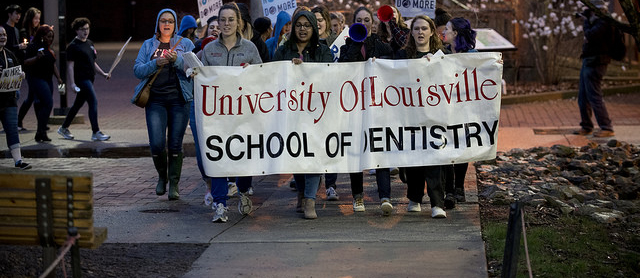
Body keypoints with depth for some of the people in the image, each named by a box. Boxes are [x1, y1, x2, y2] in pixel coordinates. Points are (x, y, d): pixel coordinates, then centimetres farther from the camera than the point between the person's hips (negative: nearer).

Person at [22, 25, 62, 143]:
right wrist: (36, 58, -28)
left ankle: (41, 134, 12)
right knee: (48, 103, -18)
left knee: (43, 106, 7)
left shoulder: (49, 49, 19)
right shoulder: (33, 46, -6)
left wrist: (58, 78, 14)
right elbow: (26, 63, -12)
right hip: (36, 79, -8)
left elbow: (53, 65, 24)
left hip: (47, 80, 8)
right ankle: (40, 132, -15)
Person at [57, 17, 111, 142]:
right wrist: (71, 83, -18)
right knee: (93, 101, -14)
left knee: (78, 104, 16)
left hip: (89, 78, 9)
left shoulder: (89, 43, 16)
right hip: (81, 79, -9)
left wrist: (102, 73, 16)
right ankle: (96, 133, -12)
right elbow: (70, 66, -12)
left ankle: (63, 128, 29)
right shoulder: (73, 46, -9)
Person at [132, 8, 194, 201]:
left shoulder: (185, 44, 11)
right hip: (155, 99, 1)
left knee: (175, 144, -3)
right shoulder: (148, 45, 15)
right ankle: (162, 176, 17)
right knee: (157, 144, -9)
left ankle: (174, 184, 9)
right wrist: (156, 63, -11)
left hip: (179, 99, -1)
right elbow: (137, 70, 5)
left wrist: (177, 60, -18)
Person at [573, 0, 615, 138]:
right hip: (588, 64, 11)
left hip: (594, 64, -11)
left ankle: (607, 128, -8)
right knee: (583, 97, 15)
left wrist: (587, 23, -14)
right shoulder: (598, 22, 16)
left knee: (595, 97, -11)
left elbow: (591, 36, -27)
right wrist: (587, 24, 12)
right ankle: (586, 127, 23)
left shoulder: (603, 23, -15)